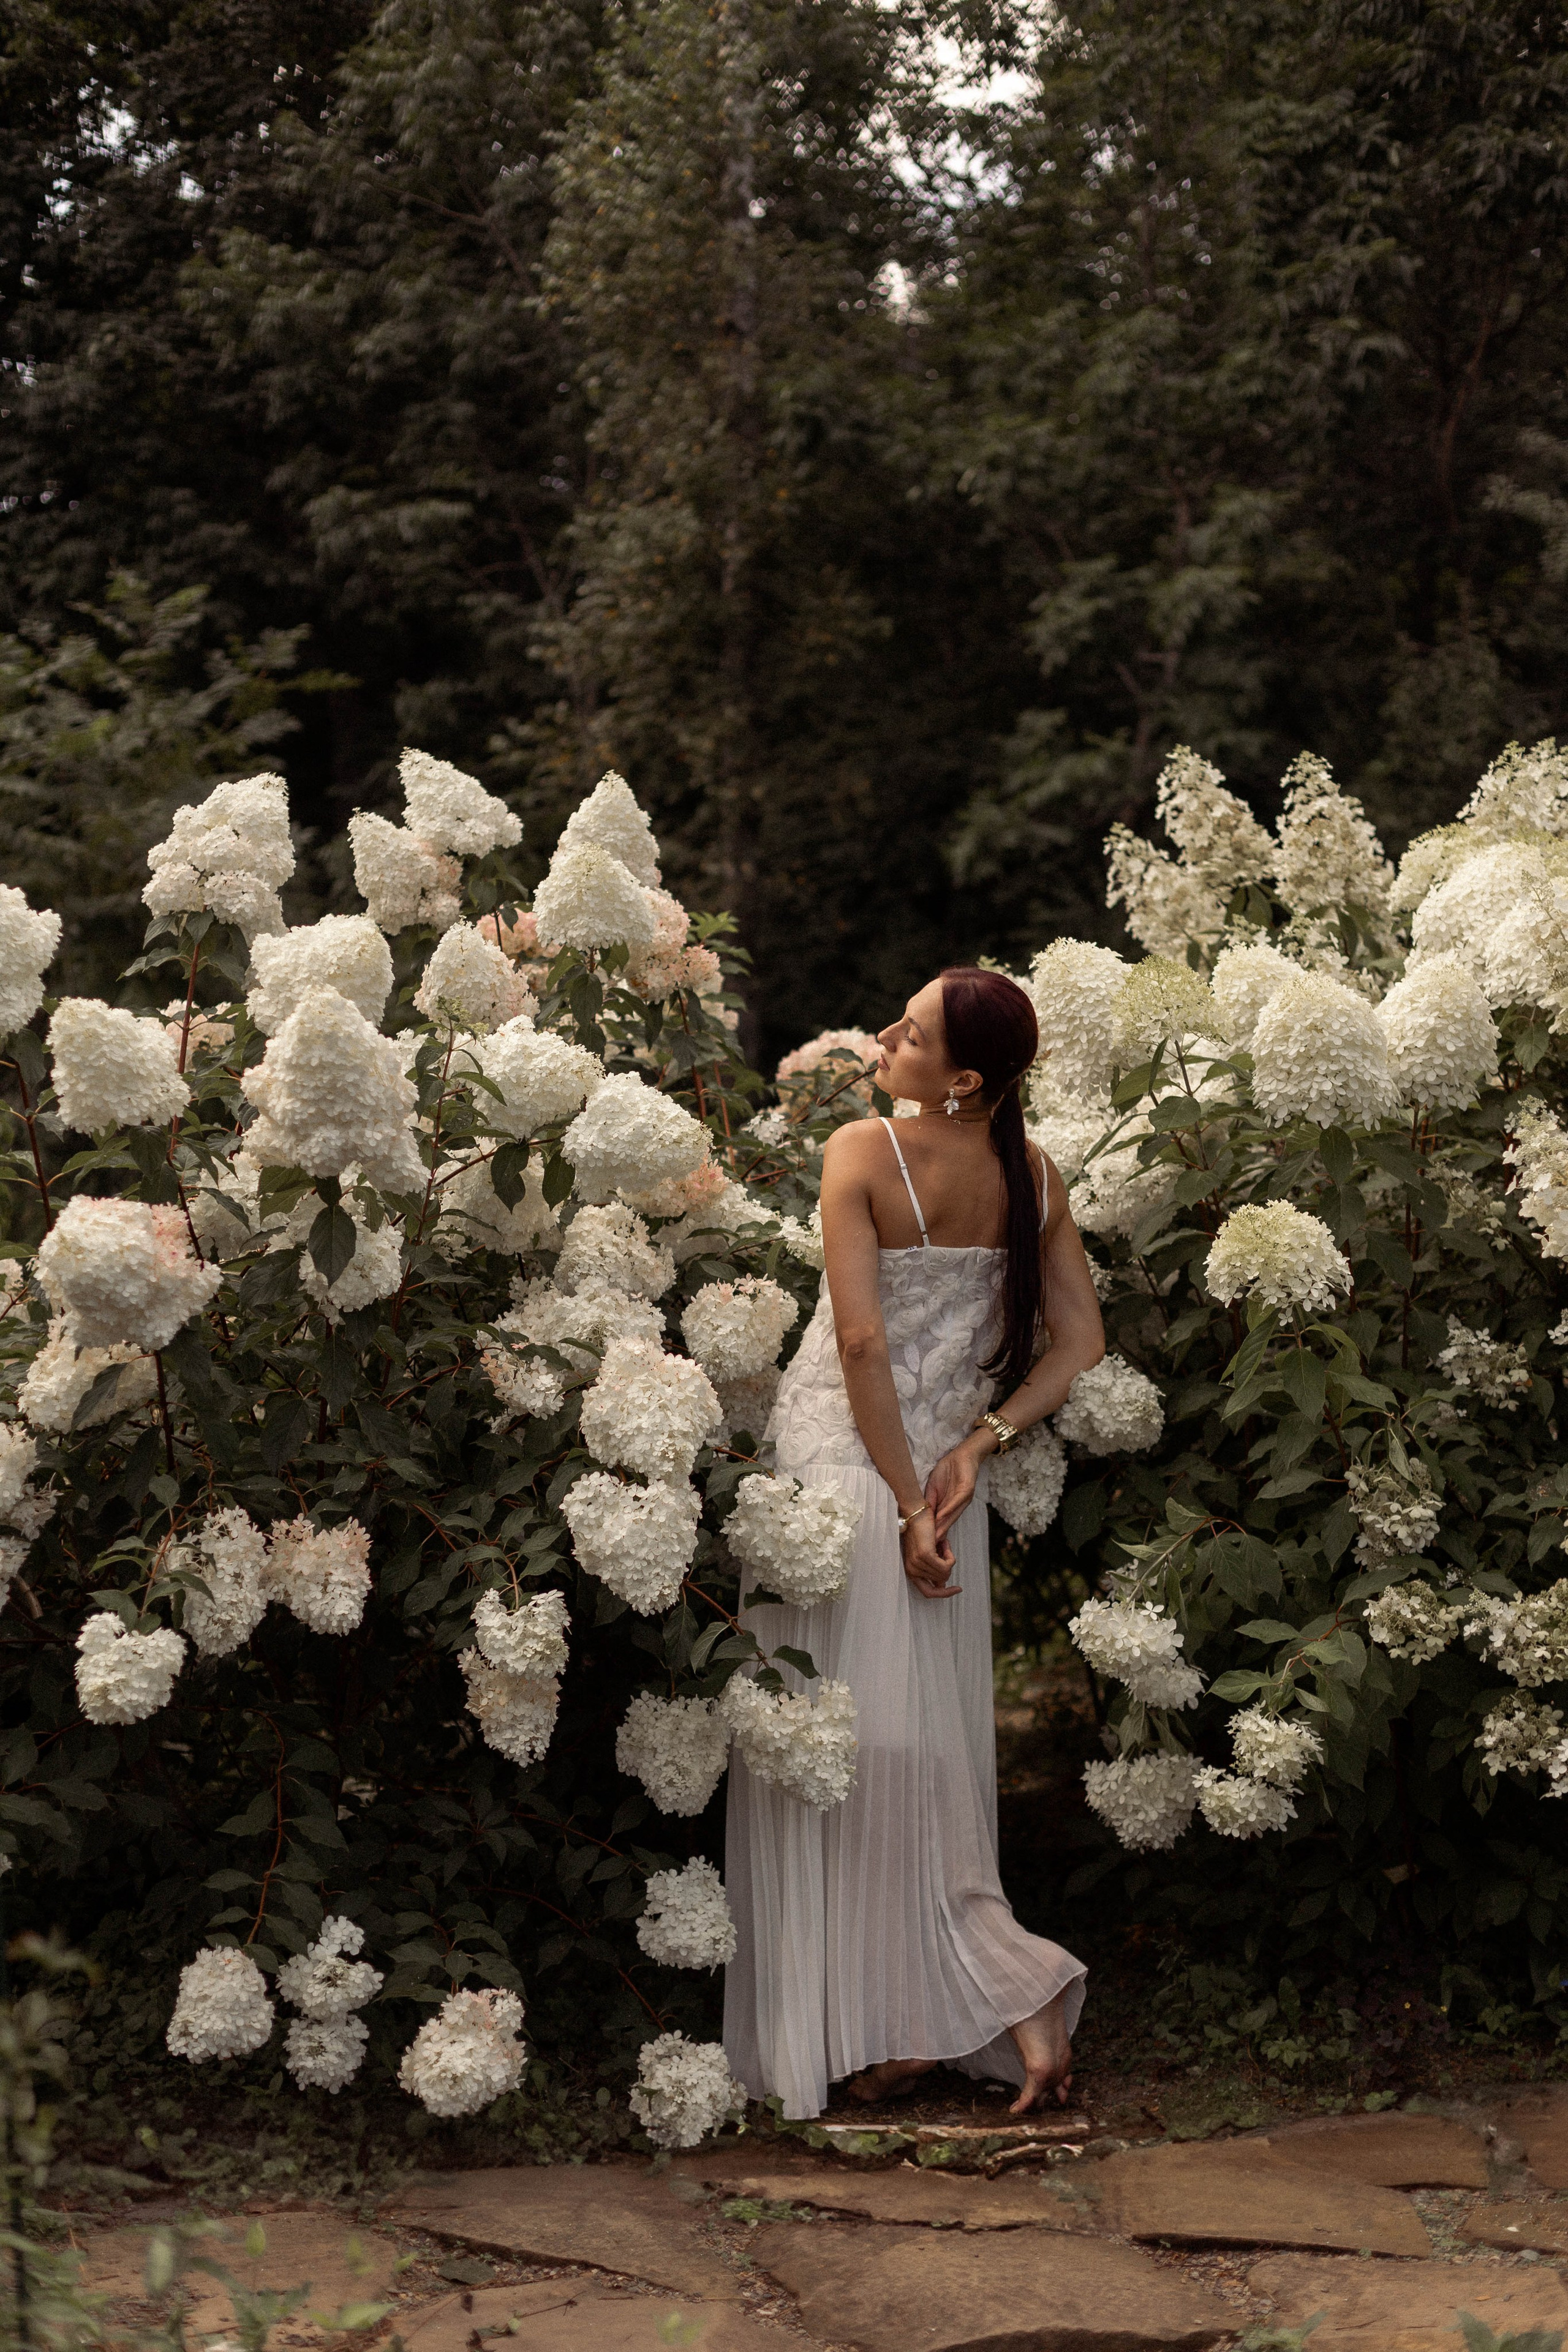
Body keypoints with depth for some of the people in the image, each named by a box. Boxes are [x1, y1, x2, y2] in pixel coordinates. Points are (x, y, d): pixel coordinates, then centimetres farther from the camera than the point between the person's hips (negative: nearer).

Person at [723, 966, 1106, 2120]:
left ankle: (872, 2028, 8)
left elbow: (862, 1342, -18)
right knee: (932, 1752, 14)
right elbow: (1079, 1341, 2)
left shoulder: (864, 1154, -13)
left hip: (841, 1465, -5)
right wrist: (977, 1444, -2)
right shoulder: (1035, 1176, 2)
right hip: (942, 1470, 5)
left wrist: (909, 1505, -13)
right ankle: (1010, 2002, 13)